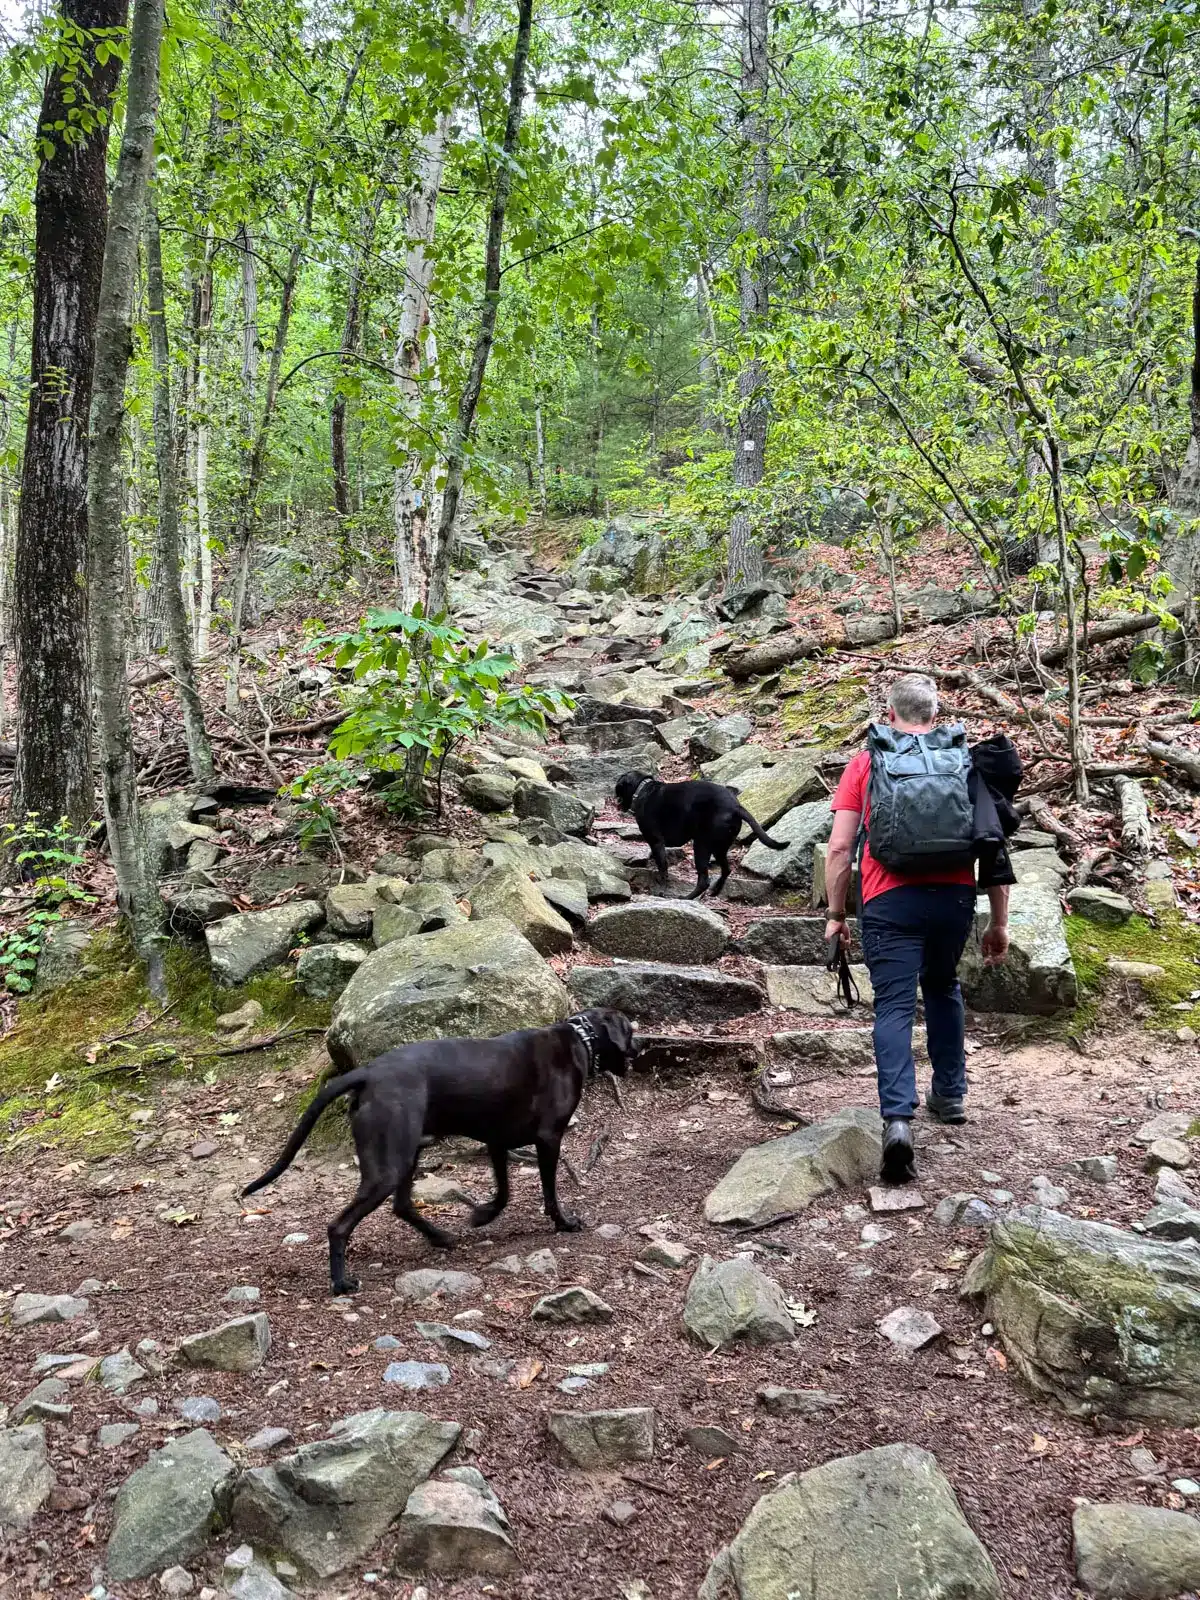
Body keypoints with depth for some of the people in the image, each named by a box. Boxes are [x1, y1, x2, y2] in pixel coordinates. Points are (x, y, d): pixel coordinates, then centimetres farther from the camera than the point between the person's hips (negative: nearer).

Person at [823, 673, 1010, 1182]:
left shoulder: (865, 763, 9)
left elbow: (839, 848, 2)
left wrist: (835, 915, 11)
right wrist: (999, 922, 14)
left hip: (890, 900, -2)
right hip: (955, 896, 3)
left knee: (894, 1007, -3)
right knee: (943, 988, 26)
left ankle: (898, 1117, -20)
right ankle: (949, 1095, 34)